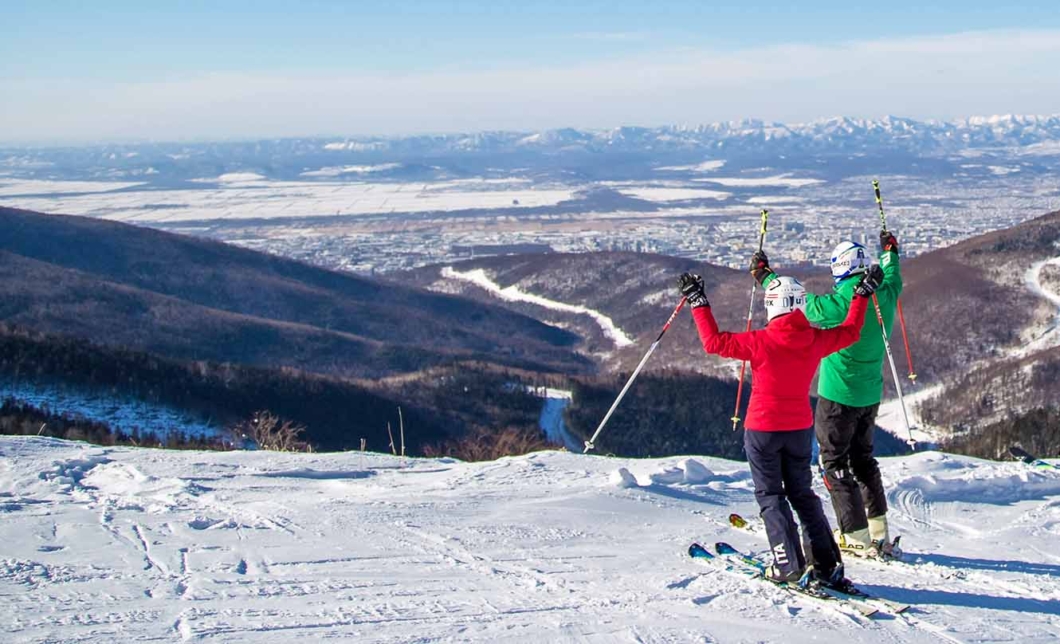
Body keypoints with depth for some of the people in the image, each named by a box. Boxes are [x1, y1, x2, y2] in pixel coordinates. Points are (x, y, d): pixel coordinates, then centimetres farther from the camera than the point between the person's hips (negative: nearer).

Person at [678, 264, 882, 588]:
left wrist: (698, 302, -5)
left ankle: (790, 566, -3)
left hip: (763, 429, -4)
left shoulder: (761, 342, -18)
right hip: (800, 428, 4)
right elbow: (850, 332, 12)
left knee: (770, 496, 6)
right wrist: (863, 294, 23)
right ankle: (828, 564, 11)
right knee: (802, 493, 16)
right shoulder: (815, 340, -5)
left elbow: (714, 341, -13)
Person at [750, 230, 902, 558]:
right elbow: (893, 279, 21)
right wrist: (890, 251, 41)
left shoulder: (842, 302, -23)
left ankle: (857, 539, 1)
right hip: (871, 394, 7)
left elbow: (805, 305, -11)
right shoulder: (885, 297, -2)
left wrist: (764, 275, 1)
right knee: (863, 458, 20)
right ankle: (879, 533, 22)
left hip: (838, 395, -7)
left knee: (835, 462, 3)